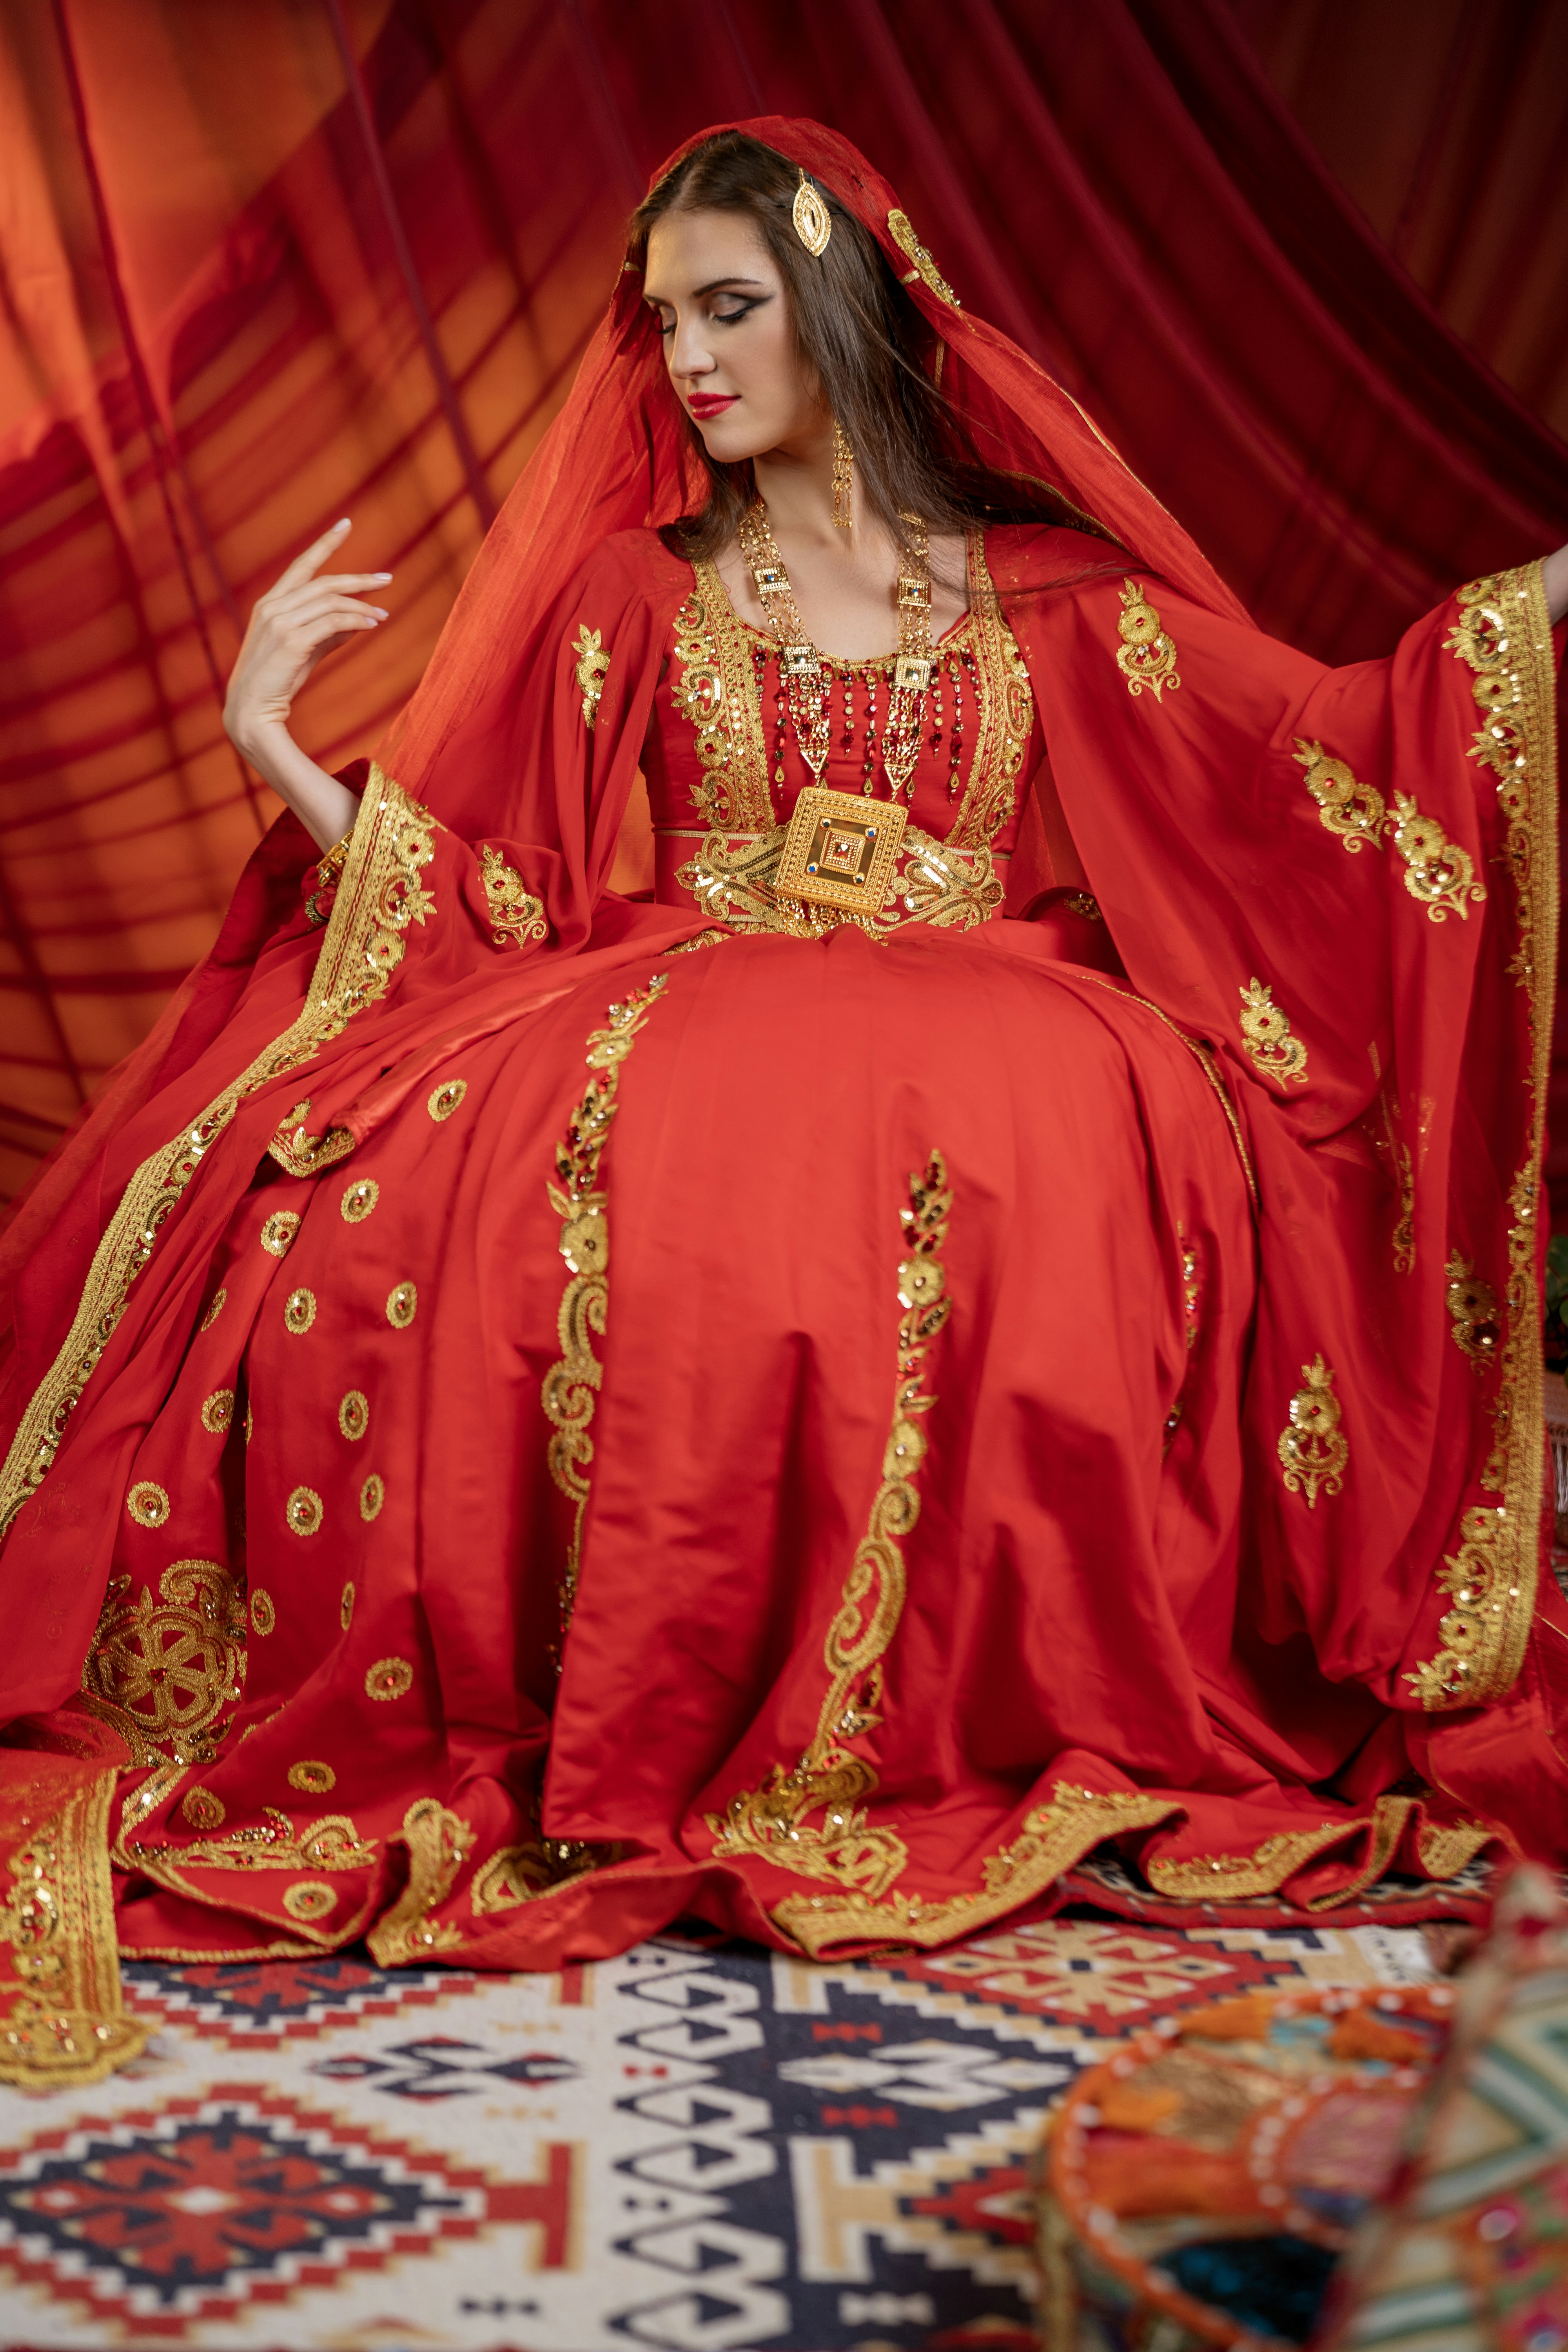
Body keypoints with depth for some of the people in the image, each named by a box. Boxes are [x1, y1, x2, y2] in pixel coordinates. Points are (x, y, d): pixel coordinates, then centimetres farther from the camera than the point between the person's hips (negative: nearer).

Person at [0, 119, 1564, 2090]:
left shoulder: (1045, 585, 16)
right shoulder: (629, 595, 16)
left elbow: (1301, 752, 11)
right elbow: (484, 887, 11)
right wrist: (274, 738, 0)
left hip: (980, 1017, 0)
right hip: (679, 1016, 1)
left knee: (1077, 1146, -36)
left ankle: (1019, 1704, -21)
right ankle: (658, 1731, -21)